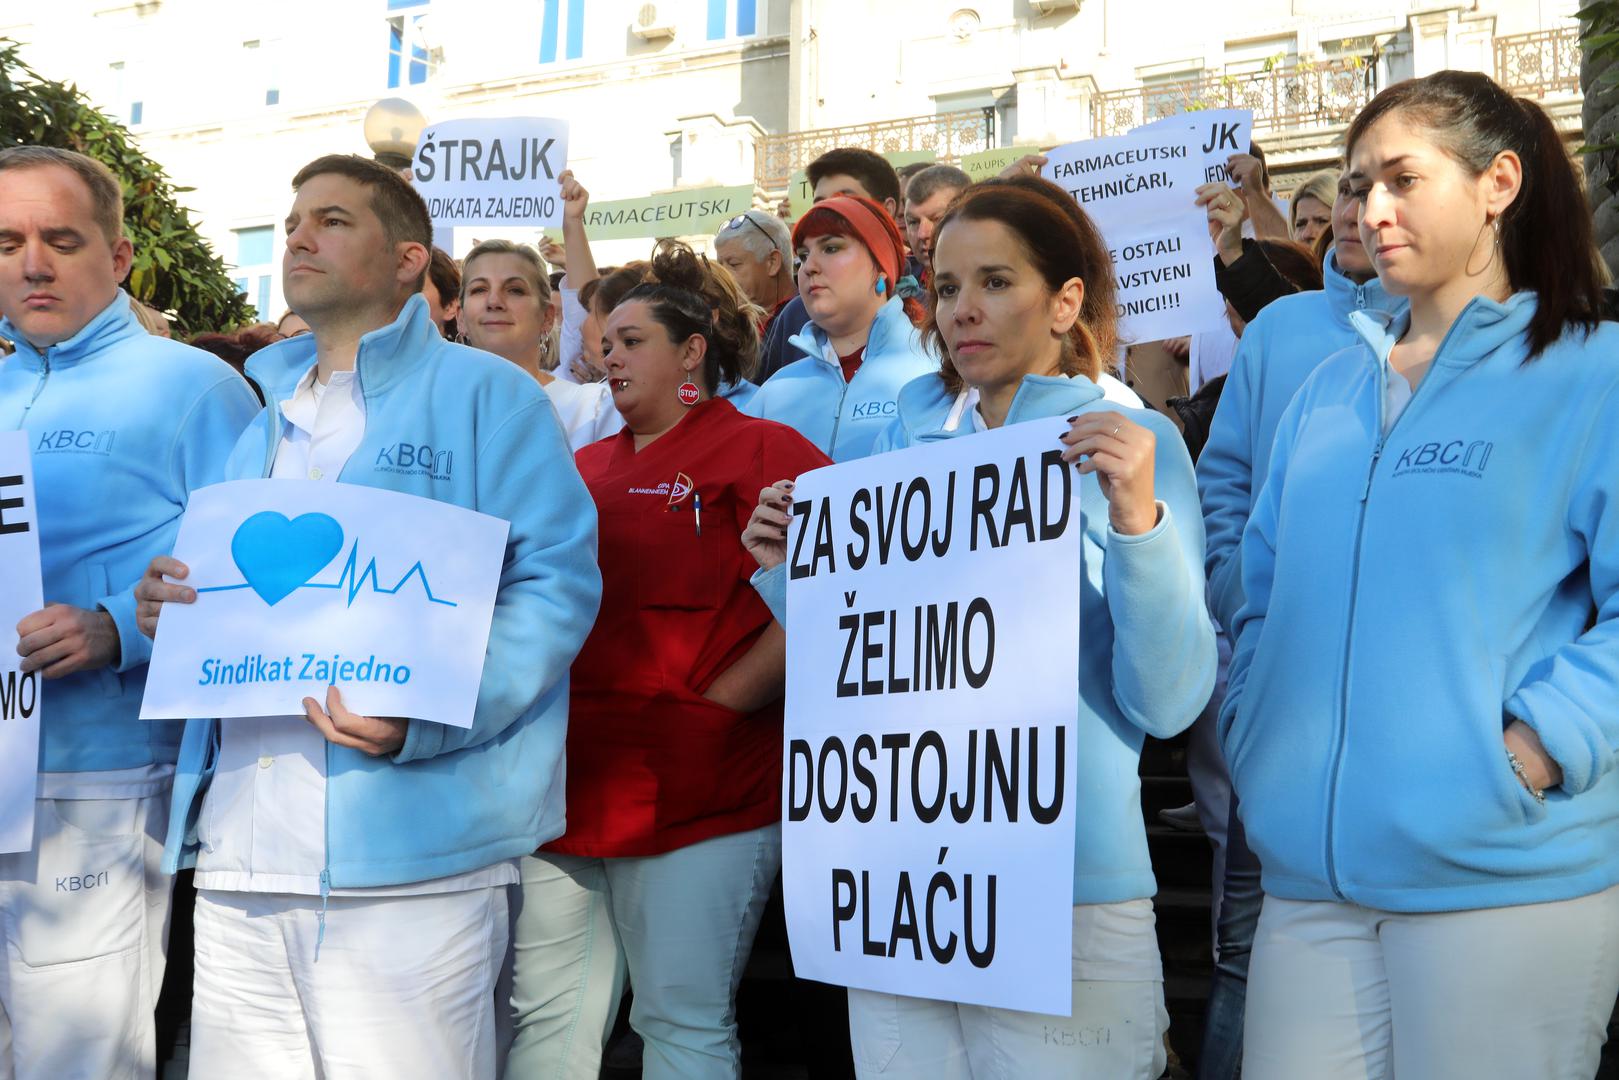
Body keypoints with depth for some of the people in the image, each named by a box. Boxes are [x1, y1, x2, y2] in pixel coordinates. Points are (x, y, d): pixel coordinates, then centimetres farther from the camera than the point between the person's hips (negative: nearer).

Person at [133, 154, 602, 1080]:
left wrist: (426, 713, -22)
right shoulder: (262, 422, 22)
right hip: (239, 859, 6)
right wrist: (168, 609, 2)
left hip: (410, 859, -6)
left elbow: (560, 581, -9)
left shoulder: (484, 394, 2)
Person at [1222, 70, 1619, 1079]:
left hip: (1503, 874, -5)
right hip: (1310, 865, 5)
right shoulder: (1332, 387, 16)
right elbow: (1267, 587, 18)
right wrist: (1252, 740, 6)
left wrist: (1529, 757, -18)